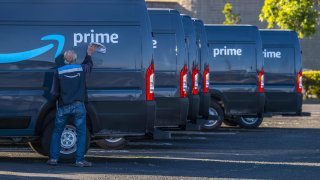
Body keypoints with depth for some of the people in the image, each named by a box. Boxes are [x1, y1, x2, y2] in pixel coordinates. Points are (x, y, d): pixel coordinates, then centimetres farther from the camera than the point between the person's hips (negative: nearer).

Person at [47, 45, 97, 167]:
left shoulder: (58, 72, -6)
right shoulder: (81, 69, -3)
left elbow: (54, 93, -3)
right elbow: (89, 65, 23)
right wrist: (89, 54, 38)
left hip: (63, 106, 0)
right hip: (78, 106, 0)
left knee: (57, 132, 13)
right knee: (81, 133, 4)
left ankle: (53, 158, 11)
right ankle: (79, 160, -1)